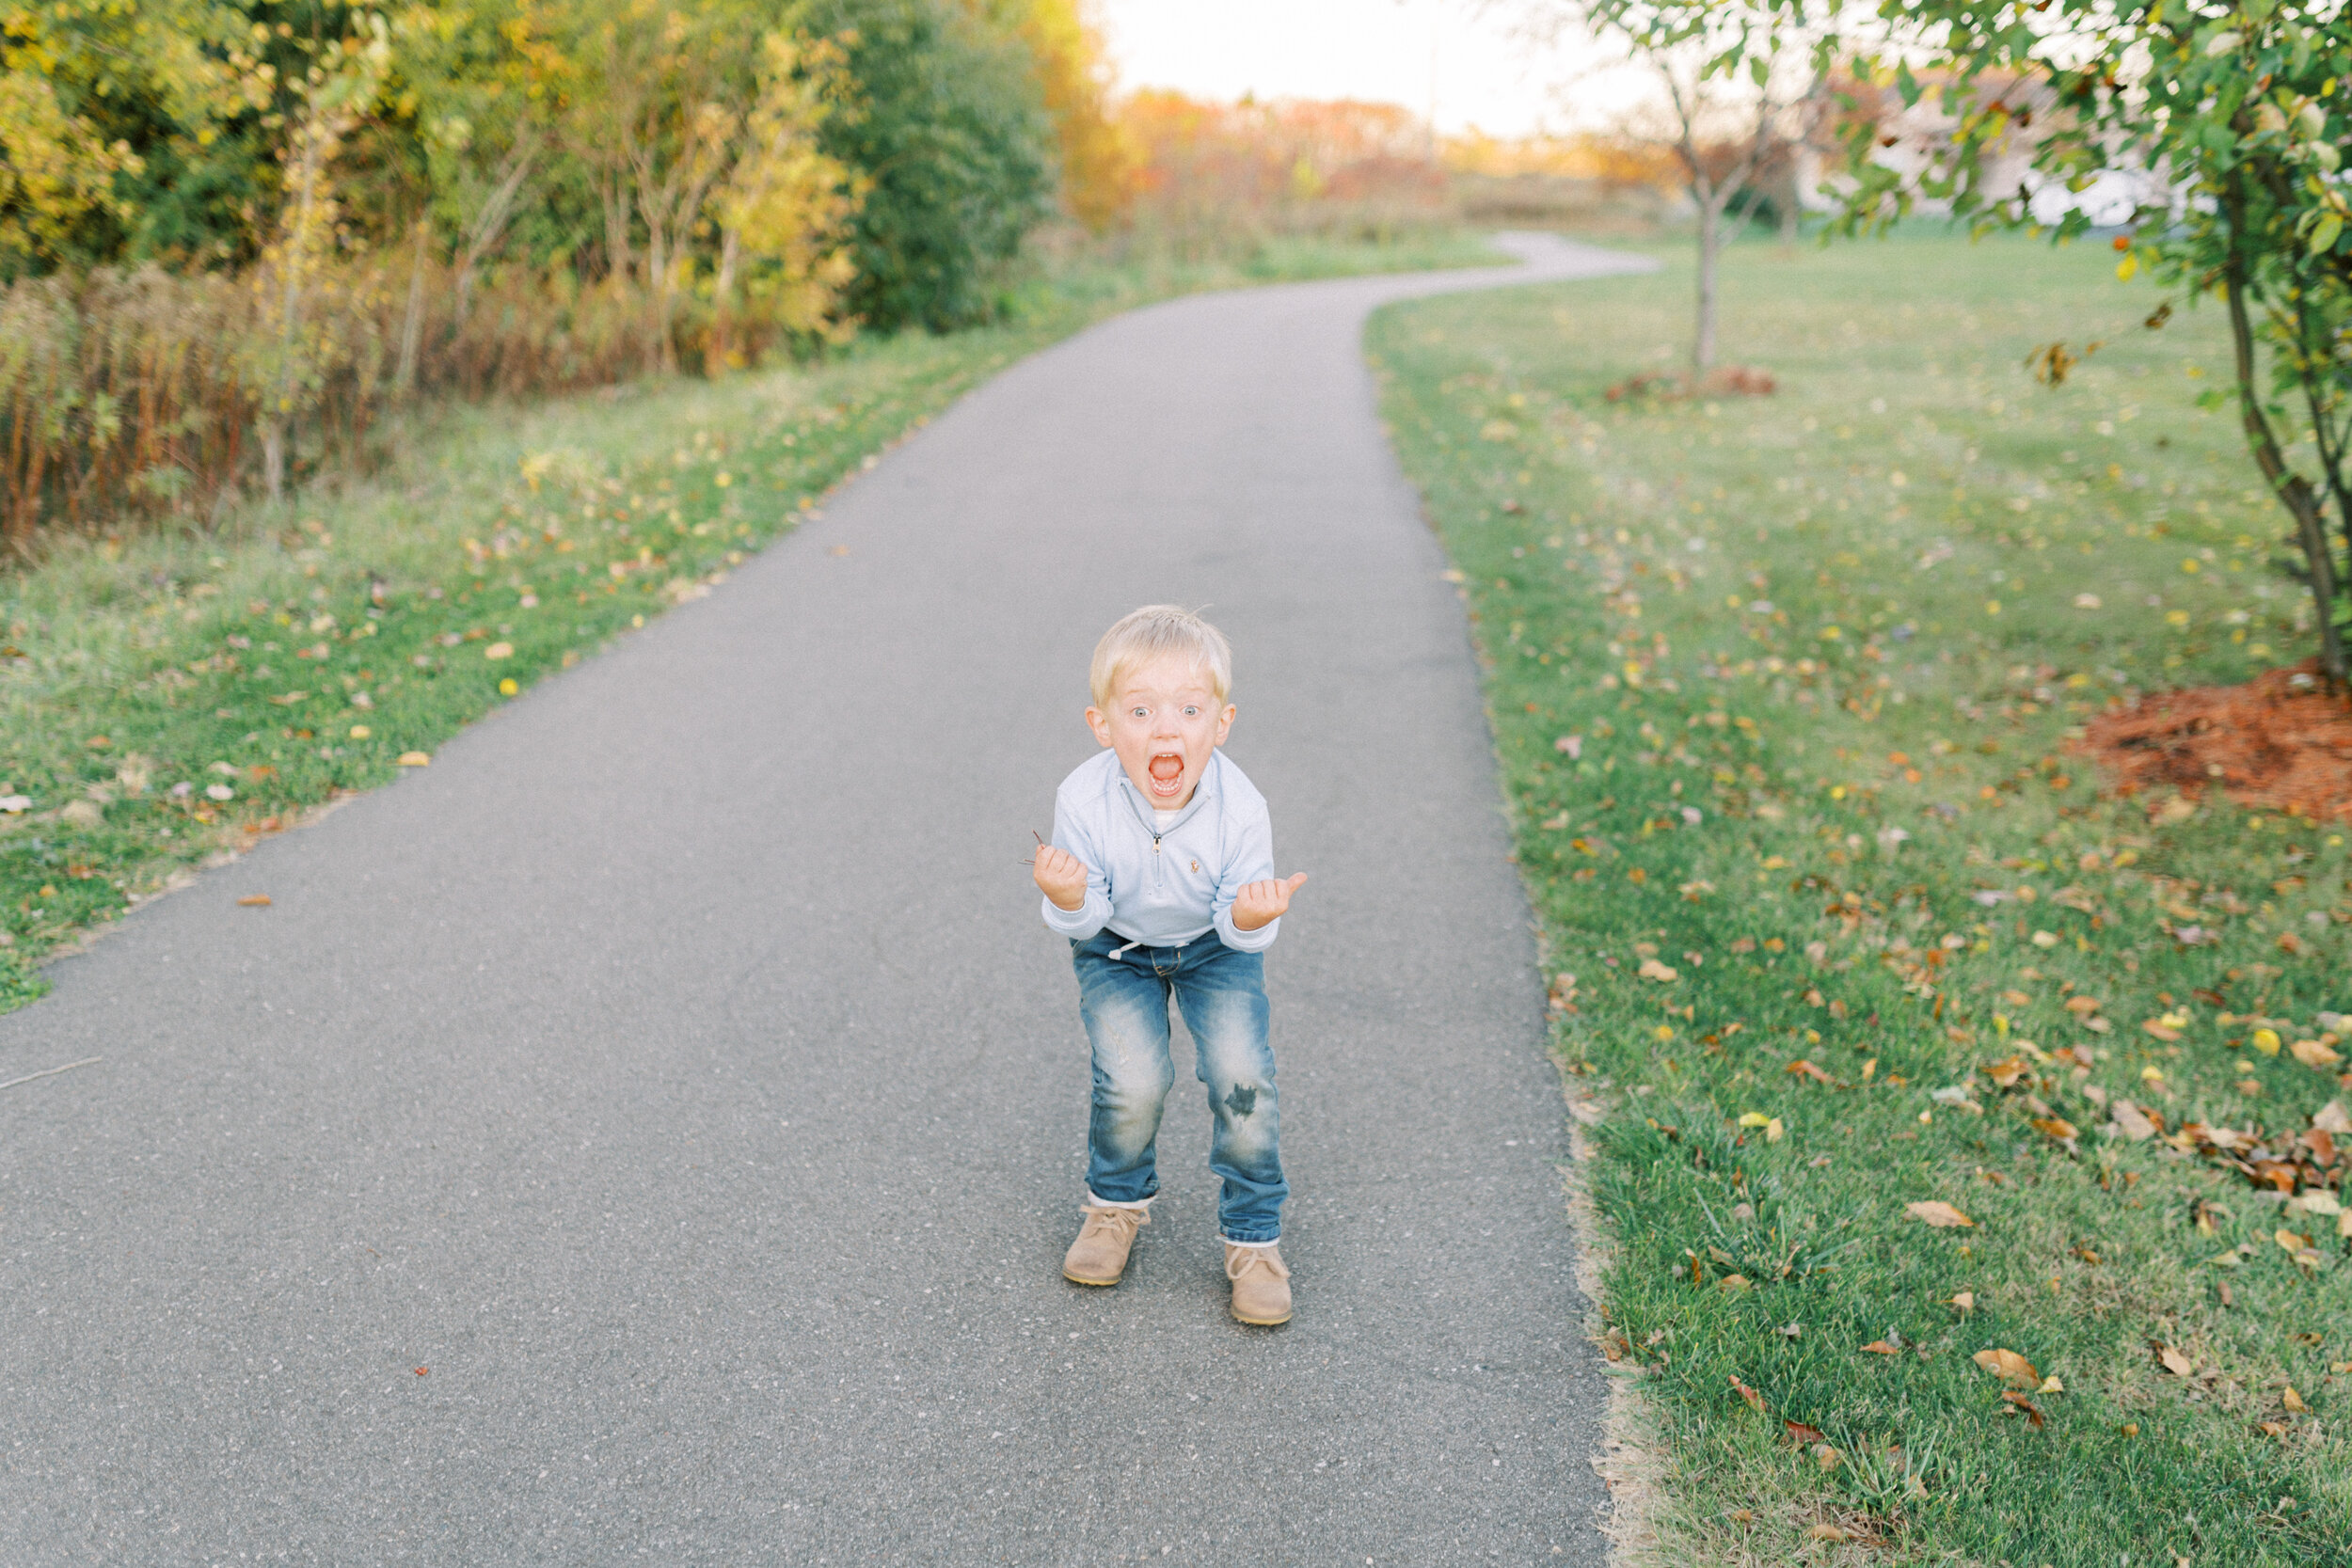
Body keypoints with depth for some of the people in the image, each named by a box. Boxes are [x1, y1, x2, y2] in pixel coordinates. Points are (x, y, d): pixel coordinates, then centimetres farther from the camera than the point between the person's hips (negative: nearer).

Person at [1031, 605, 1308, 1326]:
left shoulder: (1239, 808, -28)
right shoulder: (1083, 800, -28)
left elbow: (1243, 929, -17)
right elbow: (1088, 919, -17)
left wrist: (1252, 920, -41)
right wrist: (1069, 903, -40)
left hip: (1215, 949, 0)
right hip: (1117, 949, 0)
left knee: (1242, 1076, -16)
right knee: (1133, 1080, -17)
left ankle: (1253, 1235, 7)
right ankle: (1117, 1201, 16)